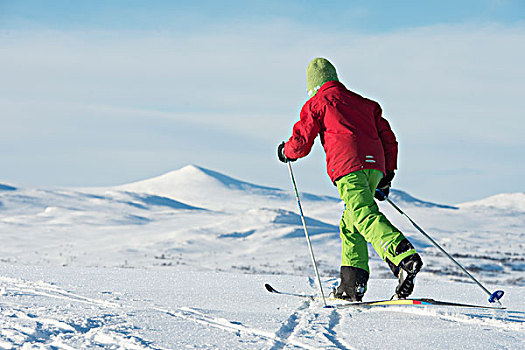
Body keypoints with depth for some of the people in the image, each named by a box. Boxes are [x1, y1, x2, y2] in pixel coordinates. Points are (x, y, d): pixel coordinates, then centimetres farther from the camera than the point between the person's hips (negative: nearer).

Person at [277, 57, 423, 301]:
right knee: (350, 223, 17)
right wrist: (387, 175, 32)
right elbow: (388, 138, 27)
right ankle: (352, 284, 11)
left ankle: (404, 257, -45)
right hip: (375, 166, 7)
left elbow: (301, 143, 11)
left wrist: (286, 152, 34)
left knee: (366, 217, -21)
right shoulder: (363, 103, 30)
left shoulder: (316, 103, 13)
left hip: (348, 168, -7)